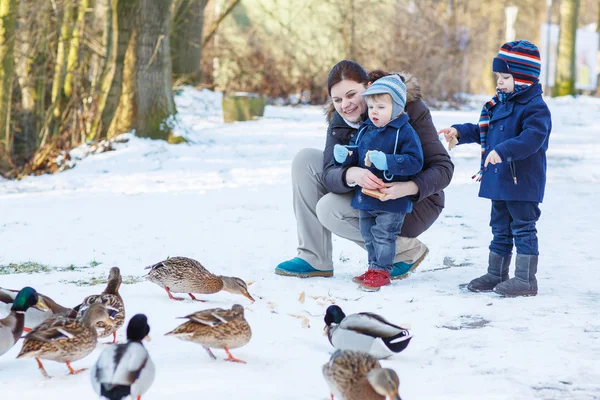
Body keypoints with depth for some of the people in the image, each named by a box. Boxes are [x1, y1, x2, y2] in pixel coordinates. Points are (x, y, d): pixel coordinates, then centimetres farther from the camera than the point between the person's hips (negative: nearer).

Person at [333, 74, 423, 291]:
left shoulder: (404, 132, -14)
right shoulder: (365, 130, 7)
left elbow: (414, 161, -21)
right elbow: (356, 150, 17)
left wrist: (386, 161, -31)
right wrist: (345, 154, -7)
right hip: (365, 198, 7)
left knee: (383, 235, -2)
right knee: (368, 236, 17)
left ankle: (381, 271, 9)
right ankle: (374, 267, 30)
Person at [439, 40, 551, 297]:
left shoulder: (534, 107, -16)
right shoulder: (499, 104, 12)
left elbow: (532, 138, -31)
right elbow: (483, 131, 25)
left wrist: (503, 150, -39)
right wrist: (460, 132, 14)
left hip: (523, 182, -9)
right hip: (498, 180, 9)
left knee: (523, 228, -3)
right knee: (500, 228, 17)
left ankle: (525, 279, 2)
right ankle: (496, 274, 27)